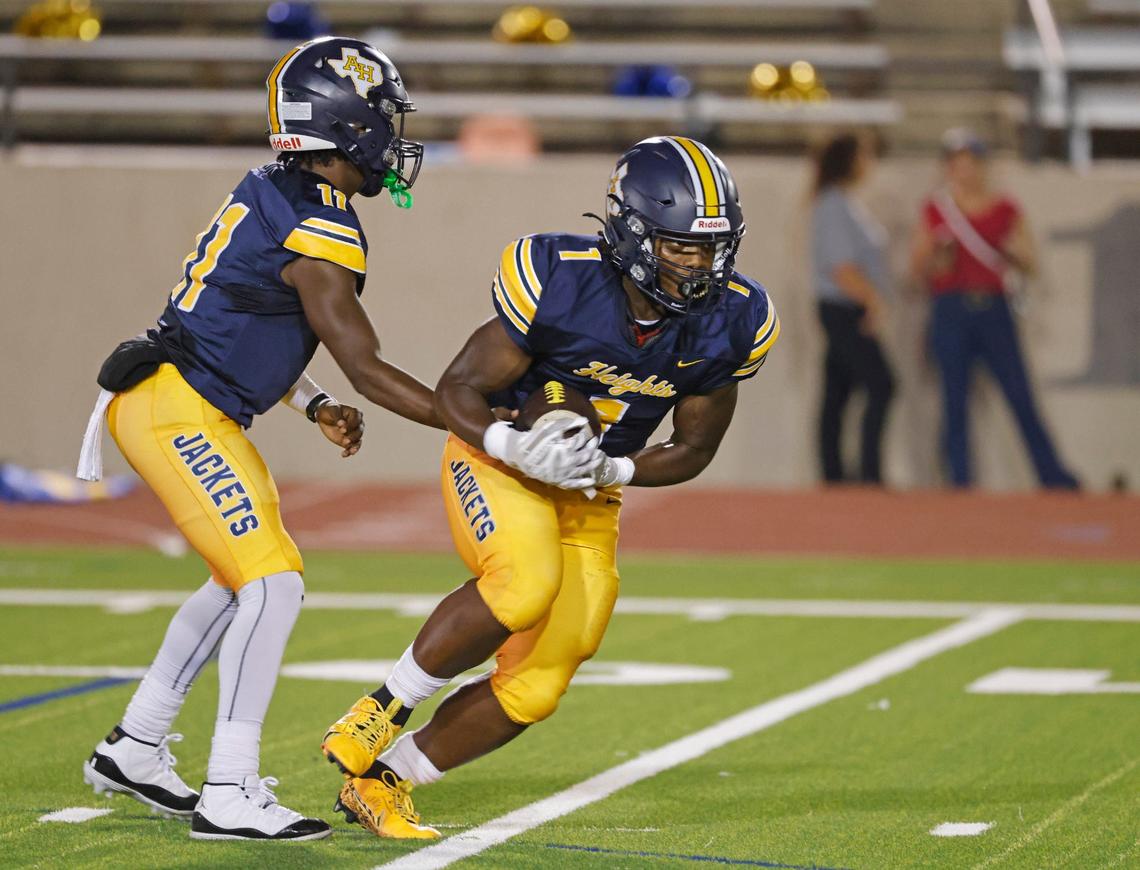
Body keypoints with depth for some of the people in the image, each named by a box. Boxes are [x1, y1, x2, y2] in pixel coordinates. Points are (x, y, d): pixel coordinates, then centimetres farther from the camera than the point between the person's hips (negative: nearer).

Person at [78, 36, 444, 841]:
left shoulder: (274, 195, 10)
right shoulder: (320, 231, -19)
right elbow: (366, 367, -16)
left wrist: (313, 406, 15)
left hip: (196, 409, 10)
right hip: (178, 412, -10)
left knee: (242, 580, 19)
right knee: (274, 583, -13)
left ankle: (135, 747, 27)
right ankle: (230, 795, -14)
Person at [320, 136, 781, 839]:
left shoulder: (731, 324, -14)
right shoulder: (561, 284, -26)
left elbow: (694, 451, -1)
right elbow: (457, 390, -16)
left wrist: (613, 470, -20)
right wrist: (511, 444, -36)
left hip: (587, 499, 5)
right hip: (497, 462, -5)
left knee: (531, 692, 0)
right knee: (526, 583, -36)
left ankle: (381, 781, 20)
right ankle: (387, 706, -14)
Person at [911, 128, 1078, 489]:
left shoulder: (1005, 209, 9)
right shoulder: (936, 210, 10)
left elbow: (1030, 266, 10)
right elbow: (918, 271, 11)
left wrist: (1013, 253, -10)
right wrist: (937, 251, -8)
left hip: (993, 310, 0)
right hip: (950, 313, 0)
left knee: (1021, 396, -6)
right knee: (955, 400, -2)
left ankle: (1052, 474, -5)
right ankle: (960, 478, 3)